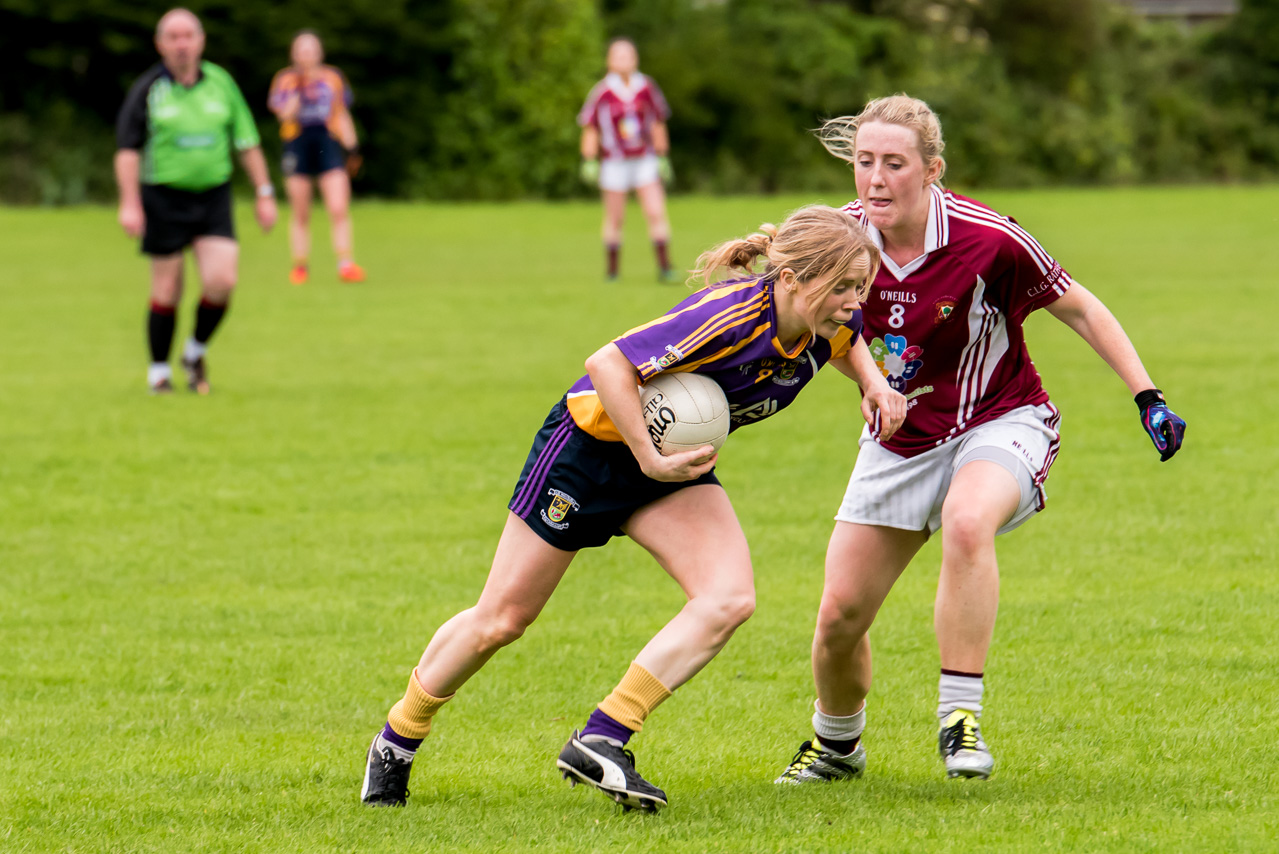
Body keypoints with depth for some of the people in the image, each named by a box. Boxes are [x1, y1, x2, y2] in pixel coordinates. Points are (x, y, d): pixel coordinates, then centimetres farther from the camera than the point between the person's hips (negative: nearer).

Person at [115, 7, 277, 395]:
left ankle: (196, 353, 13)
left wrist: (264, 193, 8)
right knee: (167, 290, 0)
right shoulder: (148, 90, -5)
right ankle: (159, 372, 16)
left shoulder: (221, 83, 4)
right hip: (164, 198, -2)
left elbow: (247, 141, 10)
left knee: (221, 281, -12)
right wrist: (130, 203, -16)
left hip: (213, 198, 2)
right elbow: (127, 149, -6)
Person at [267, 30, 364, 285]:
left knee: (339, 209, -12)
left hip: (329, 143, 1)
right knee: (300, 214, 4)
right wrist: (299, 90, -17)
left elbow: (343, 116, 15)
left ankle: (345, 264, -11)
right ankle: (300, 266, 15)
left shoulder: (333, 78, 10)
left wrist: (352, 149, 11)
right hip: (297, 145, -1)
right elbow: (285, 114, -9)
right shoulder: (285, 80, 4)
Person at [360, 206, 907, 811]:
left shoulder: (827, 322, -13)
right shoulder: (728, 318, -36)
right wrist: (652, 460, -33)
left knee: (730, 599, -19)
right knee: (501, 620, 5)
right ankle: (397, 738, 28)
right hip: (594, 439, -7)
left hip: (675, 459, 7)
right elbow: (608, 364, -34)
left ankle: (600, 741, -15)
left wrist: (873, 382, -4)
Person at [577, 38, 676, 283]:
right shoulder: (602, 92, -8)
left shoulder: (647, 89, 0)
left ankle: (664, 267, -5)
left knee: (656, 214, -7)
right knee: (615, 219, 3)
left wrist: (662, 158, 11)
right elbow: (590, 129, -2)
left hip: (645, 160, 2)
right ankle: (612, 270, 15)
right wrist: (589, 162, -6)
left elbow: (658, 125, 10)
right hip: (614, 162, -2)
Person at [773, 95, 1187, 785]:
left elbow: (1078, 308, -8)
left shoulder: (989, 240, -23)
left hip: (1000, 420, -4)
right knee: (840, 613, 1)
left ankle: (960, 717, -29)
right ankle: (836, 744, 32)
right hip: (899, 439, 4)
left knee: (967, 522, -39)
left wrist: (1147, 396, -10)